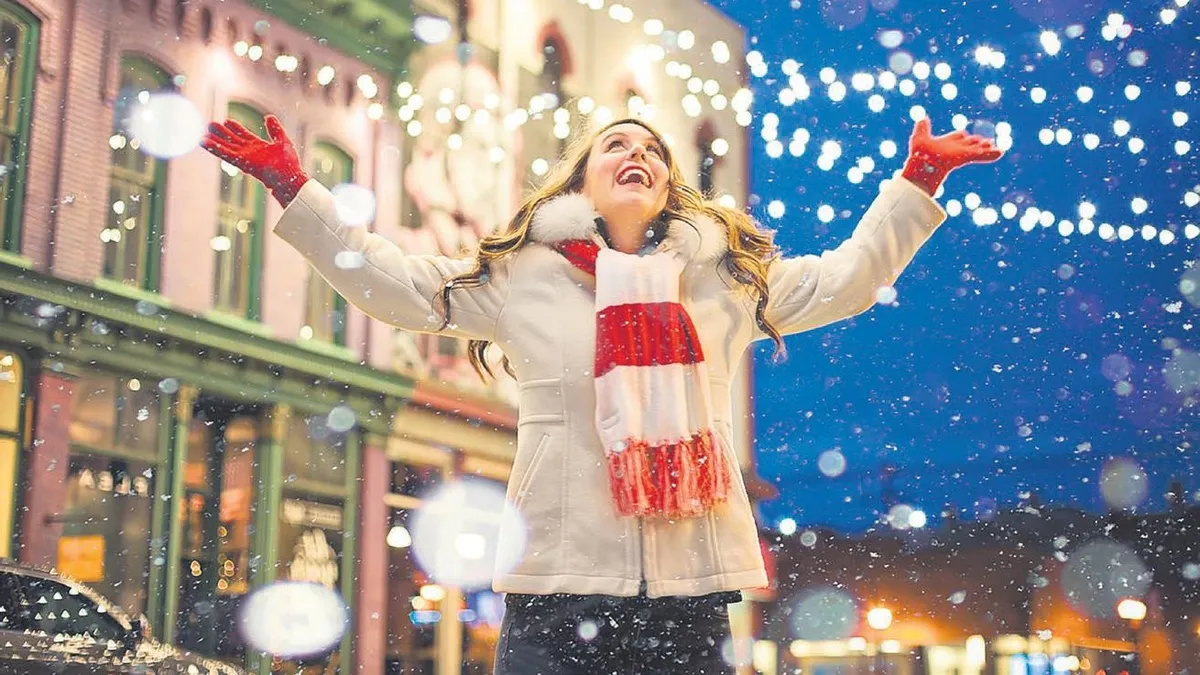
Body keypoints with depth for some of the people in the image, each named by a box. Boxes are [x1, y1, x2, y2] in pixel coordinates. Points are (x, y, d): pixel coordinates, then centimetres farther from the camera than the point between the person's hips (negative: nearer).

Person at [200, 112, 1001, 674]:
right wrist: (294, 190, 4)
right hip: (559, 588, -1)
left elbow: (844, 279, 16)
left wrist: (917, 183, 12)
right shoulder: (519, 274, 7)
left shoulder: (728, 277, 13)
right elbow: (393, 283, 7)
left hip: (691, 591, 2)